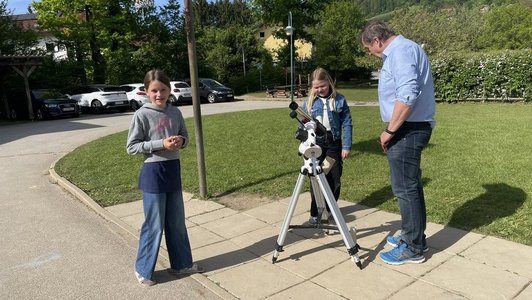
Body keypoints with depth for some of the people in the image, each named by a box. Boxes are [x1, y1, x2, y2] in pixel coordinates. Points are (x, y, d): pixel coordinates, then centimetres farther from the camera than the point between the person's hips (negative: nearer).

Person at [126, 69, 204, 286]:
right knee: (154, 225, 3)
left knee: (177, 222, 15)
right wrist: (161, 144, -20)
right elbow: (131, 147, -10)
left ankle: (181, 263, 31)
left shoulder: (175, 112, 4)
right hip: (153, 172, -5)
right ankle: (143, 270, 23)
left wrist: (181, 141, -9)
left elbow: (185, 136, 15)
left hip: (173, 170, 5)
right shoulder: (141, 115, -10)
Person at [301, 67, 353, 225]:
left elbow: (347, 124, -1)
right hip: (314, 143, 1)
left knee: (334, 178, 7)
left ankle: (330, 209, 26)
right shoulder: (309, 101, 3)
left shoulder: (339, 100, -1)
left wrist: (347, 146, -7)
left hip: (333, 142, 0)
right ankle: (315, 213, 12)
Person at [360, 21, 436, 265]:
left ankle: (413, 249, 7)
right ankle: (413, 236, 28)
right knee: (409, 186, 16)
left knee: (405, 188, -4)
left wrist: (390, 130, -19)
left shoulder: (401, 50, -14)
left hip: (408, 129, -11)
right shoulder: (401, 50, 19)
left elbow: (408, 95, -26)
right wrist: (393, 130, 20)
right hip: (411, 128, 11)